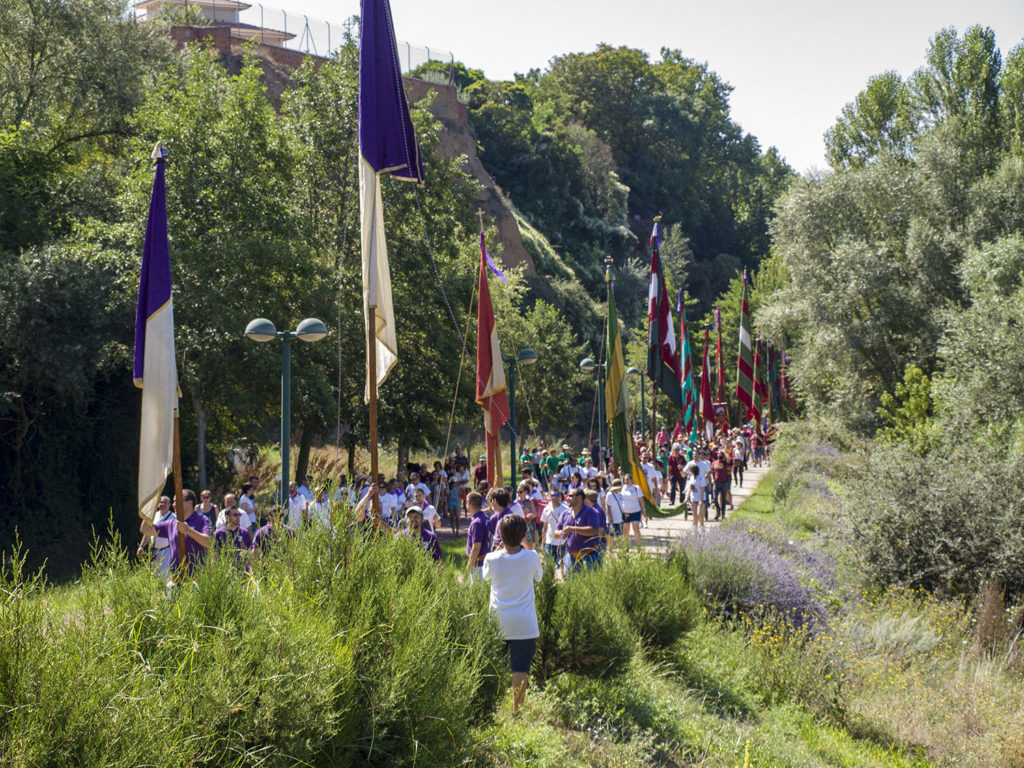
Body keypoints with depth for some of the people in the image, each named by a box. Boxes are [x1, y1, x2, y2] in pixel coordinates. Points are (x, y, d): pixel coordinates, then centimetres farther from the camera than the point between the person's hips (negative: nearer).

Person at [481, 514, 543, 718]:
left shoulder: (492, 559, -8)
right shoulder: (531, 557, -10)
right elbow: (538, 576, 11)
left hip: (498, 623, 2)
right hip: (524, 624, -2)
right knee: (521, 669, 0)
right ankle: (516, 712, 0)